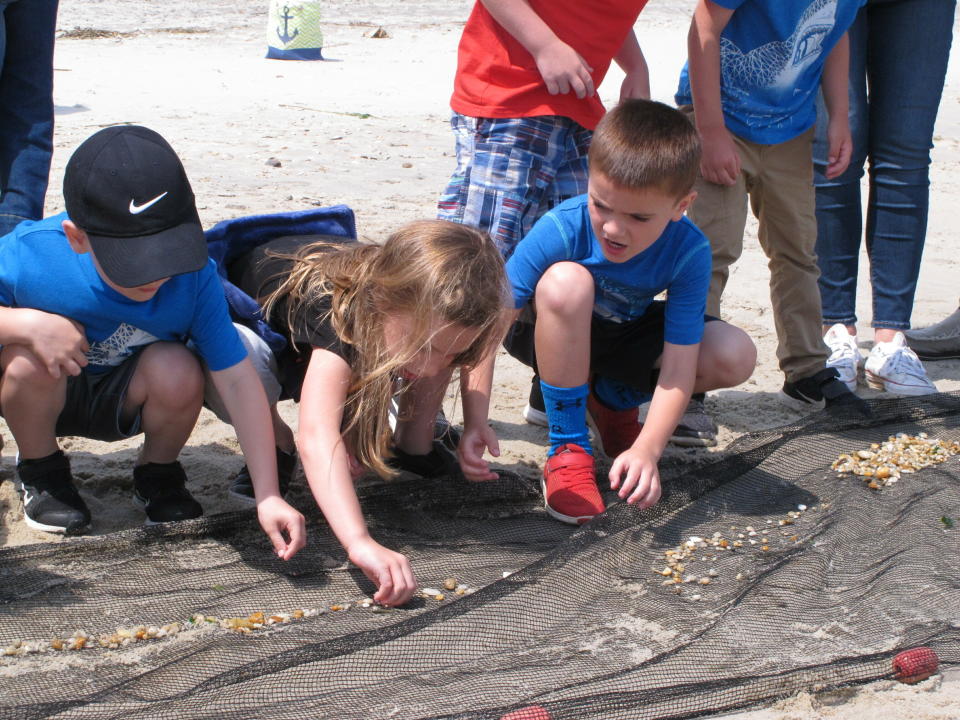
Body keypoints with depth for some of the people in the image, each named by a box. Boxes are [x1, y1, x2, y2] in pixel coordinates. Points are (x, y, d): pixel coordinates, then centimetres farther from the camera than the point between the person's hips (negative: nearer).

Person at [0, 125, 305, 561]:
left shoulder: (193, 275, -27)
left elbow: (237, 380, -27)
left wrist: (268, 496, -32)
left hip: (126, 398, 0)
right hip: (45, 394, 0)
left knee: (179, 371, -32)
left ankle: (156, 477, 1)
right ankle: (41, 474, -2)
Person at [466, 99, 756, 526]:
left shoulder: (689, 251, -27)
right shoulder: (561, 229, -32)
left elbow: (679, 367, -28)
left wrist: (646, 450, -42)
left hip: (623, 338, 3)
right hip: (551, 337, -2)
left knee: (735, 358, -22)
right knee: (566, 281, -38)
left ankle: (613, 399, 7)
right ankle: (569, 447, -24)